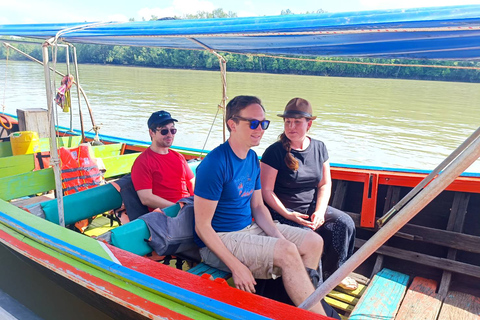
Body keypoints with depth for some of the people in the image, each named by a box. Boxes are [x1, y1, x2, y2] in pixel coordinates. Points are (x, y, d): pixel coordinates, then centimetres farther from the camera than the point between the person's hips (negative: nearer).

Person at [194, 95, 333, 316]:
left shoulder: (252, 158, 5)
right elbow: (202, 227, -20)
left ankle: (304, 300, 12)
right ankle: (320, 315, -8)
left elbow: (258, 206, 11)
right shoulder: (214, 164, -22)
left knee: (314, 242, 0)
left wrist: (278, 236, -7)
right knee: (287, 252, -27)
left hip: (249, 228, 9)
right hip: (220, 240, -8)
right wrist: (236, 267, -22)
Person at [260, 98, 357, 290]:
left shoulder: (319, 148, 6)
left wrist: (319, 212, -8)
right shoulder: (274, 152, -11)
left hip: (311, 207, 6)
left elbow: (325, 184, 8)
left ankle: (333, 272, 8)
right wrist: (288, 215, -22)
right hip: (282, 211, -5)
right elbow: (266, 190, -12)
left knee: (345, 223, -14)